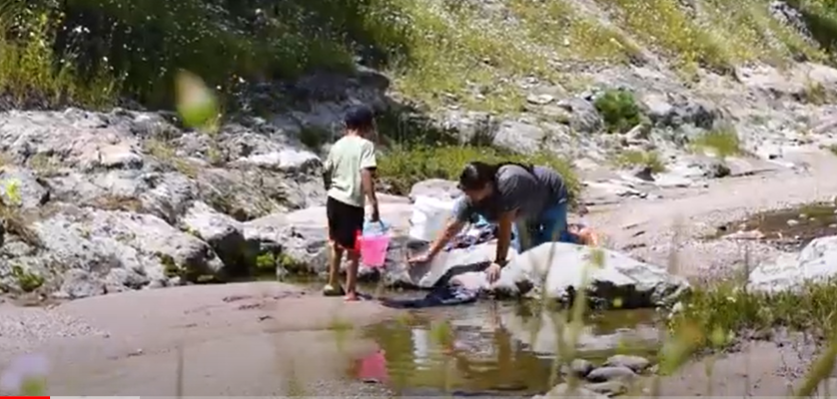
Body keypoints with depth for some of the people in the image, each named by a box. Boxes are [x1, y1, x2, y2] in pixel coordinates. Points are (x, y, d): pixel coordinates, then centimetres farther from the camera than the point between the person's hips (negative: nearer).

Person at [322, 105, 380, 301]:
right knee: (353, 249, 3)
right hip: (352, 203, -7)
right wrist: (373, 203, -23)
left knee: (336, 244, 23)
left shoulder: (338, 145, 9)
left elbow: (326, 172, 17)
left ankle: (332, 284, 30)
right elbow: (366, 175, -21)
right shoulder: (365, 145, -10)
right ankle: (350, 291, 6)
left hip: (334, 199, 7)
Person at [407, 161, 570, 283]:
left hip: (552, 197, -6)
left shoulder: (508, 183, -46)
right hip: (529, 208, 6)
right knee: (524, 250, 7)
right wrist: (428, 255, -22)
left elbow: (505, 225, -42)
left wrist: (499, 262, -38)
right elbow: (452, 228, -21)